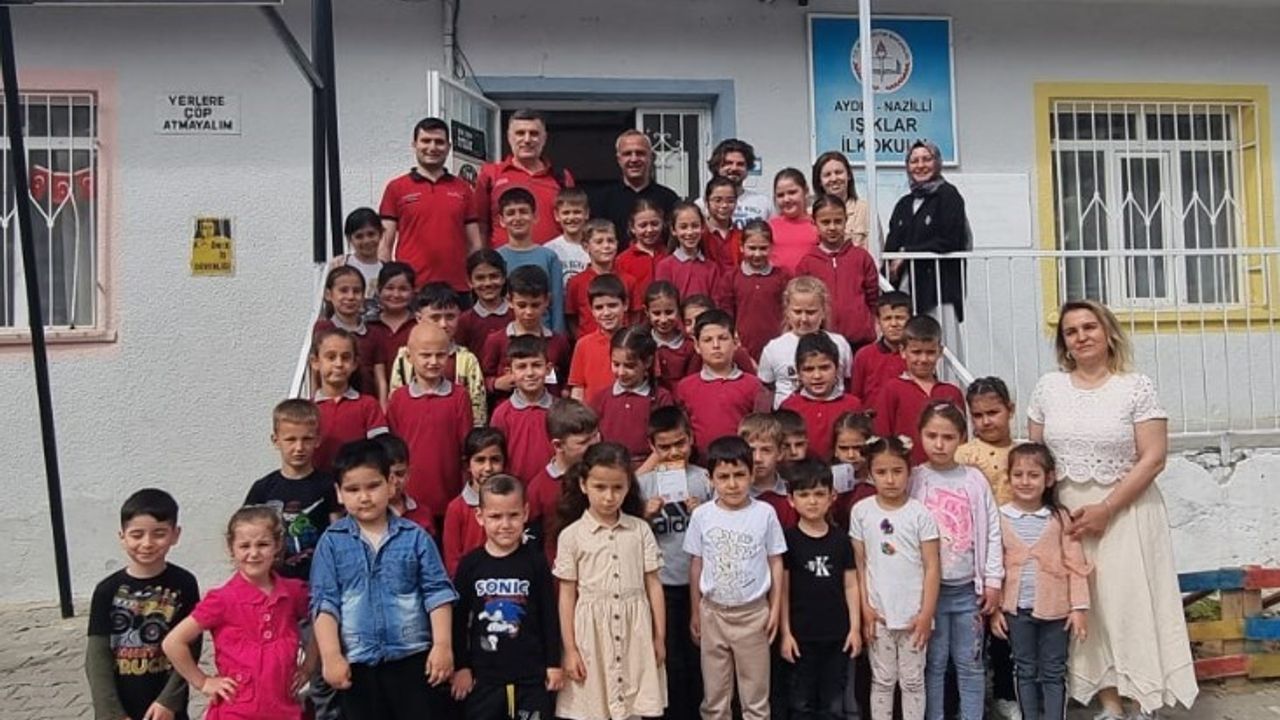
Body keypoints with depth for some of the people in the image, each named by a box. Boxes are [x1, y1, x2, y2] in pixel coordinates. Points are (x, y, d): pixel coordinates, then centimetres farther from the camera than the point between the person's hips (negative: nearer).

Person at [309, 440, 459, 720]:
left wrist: (443, 645, -8)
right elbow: (324, 602, -4)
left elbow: (437, 592, -2)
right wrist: (331, 655, -10)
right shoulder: (332, 541, -2)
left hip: (411, 657, 0)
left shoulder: (415, 536, -2)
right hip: (356, 662, 1)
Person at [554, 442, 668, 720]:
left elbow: (653, 585, 5)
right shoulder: (571, 535, -4)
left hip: (634, 630, 1)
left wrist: (659, 637, 5)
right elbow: (567, 595, -1)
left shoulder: (640, 530, 0)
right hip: (591, 631, -1)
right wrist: (570, 649, -3)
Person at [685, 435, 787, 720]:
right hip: (713, 613, 1)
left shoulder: (765, 513, -8)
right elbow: (696, 565, 3)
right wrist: (695, 612, 5)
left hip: (754, 613, -1)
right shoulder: (702, 514, -5)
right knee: (714, 693, 12)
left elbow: (775, 562, 0)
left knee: (755, 694, 11)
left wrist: (776, 608, -1)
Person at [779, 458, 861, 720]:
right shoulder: (788, 539, -6)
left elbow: (851, 585, 5)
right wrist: (785, 632, -6)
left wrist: (855, 627, 0)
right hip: (802, 635, -2)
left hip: (837, 634, 2)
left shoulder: (841, 539, 2)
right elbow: (782, 589, -4)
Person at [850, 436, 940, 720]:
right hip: (878, 612, 1)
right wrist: (865, 607, -3)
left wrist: (926, 613, -9)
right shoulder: (861, 511, -3)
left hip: (913, 612, -1)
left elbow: (932, 567, -5)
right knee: (882, 680, 13)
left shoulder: (920, 513, -8)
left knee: (912, 681, 11)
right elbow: (859, 564, 2)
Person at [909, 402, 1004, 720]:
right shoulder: (913, 479, -2)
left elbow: (992, 531, 2)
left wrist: (993, 581, 0)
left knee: (970, 663, 9)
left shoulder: (974, 479, 1)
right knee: (933, 663, 7)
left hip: (968, 587, 1)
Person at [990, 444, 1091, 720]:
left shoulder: (1060, 517, -4)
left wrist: (1079, 606, -6)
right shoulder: (1001, 517, -2)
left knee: (1054, 673, 9)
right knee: (1025, 671, 14)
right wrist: (994, 607, 0)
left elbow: (1075, 564, -2)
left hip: (1055, 608, -1)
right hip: (1017, 608, 1)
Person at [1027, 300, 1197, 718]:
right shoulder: (1048, 388, 4)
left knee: (1131, 604, -1)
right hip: (1066, 516, 3)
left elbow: (1153, 458, -10)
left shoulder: (1137, 387, -6)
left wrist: (1105, 509, -15)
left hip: (1125, 513, -3)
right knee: (1085, 609, 6)